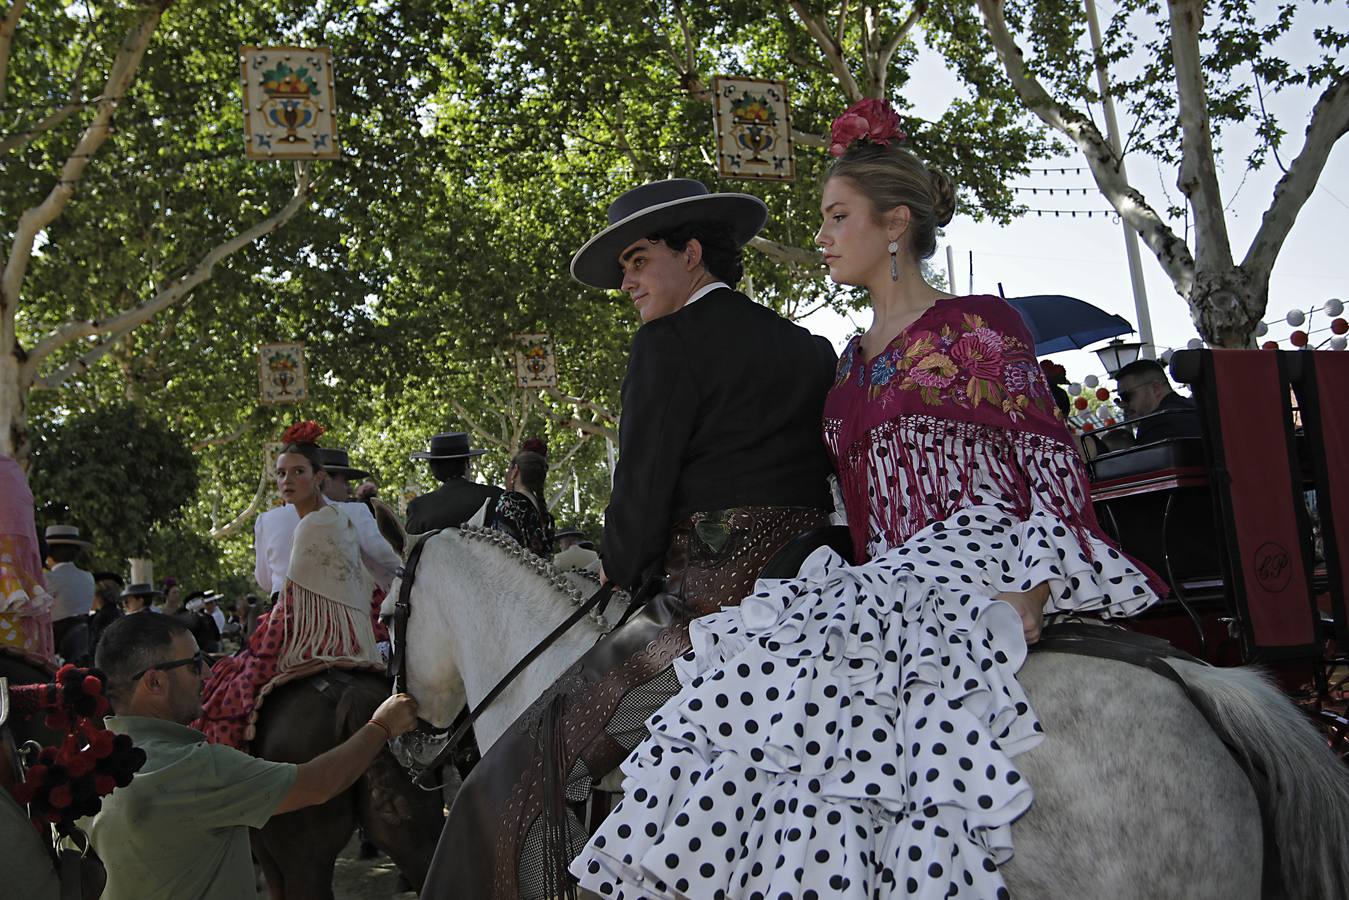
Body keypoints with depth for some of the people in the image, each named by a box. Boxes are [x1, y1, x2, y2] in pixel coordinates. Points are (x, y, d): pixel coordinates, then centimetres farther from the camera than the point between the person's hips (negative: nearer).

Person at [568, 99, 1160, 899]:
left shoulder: (975, 327, 1)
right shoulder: (853, 363, 21)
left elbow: (1050, 456, -6)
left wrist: (1034, 589, -19)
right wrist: (856, 579, 9)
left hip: (980, 556, -6)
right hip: (888, 581, 6)